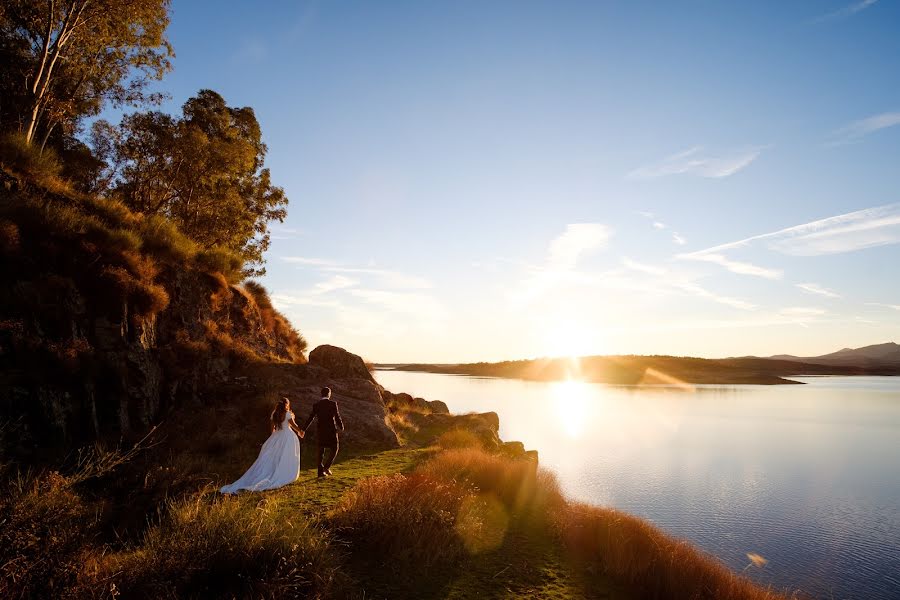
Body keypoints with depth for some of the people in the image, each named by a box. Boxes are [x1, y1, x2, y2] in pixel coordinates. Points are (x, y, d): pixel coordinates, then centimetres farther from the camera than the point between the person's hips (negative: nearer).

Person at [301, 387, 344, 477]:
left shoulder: (316, 405, 1)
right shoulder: (333, 404, -9)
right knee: (334, 449, 9)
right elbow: (337, 416, -8)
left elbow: (311, 418, 4)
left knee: (321, 451, 12)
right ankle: (327, 467, -5)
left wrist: (303, 429, 14)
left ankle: (321, 471, 12)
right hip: (331, 431, -4)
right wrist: (341, 427, 8)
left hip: (321, 431, 4)